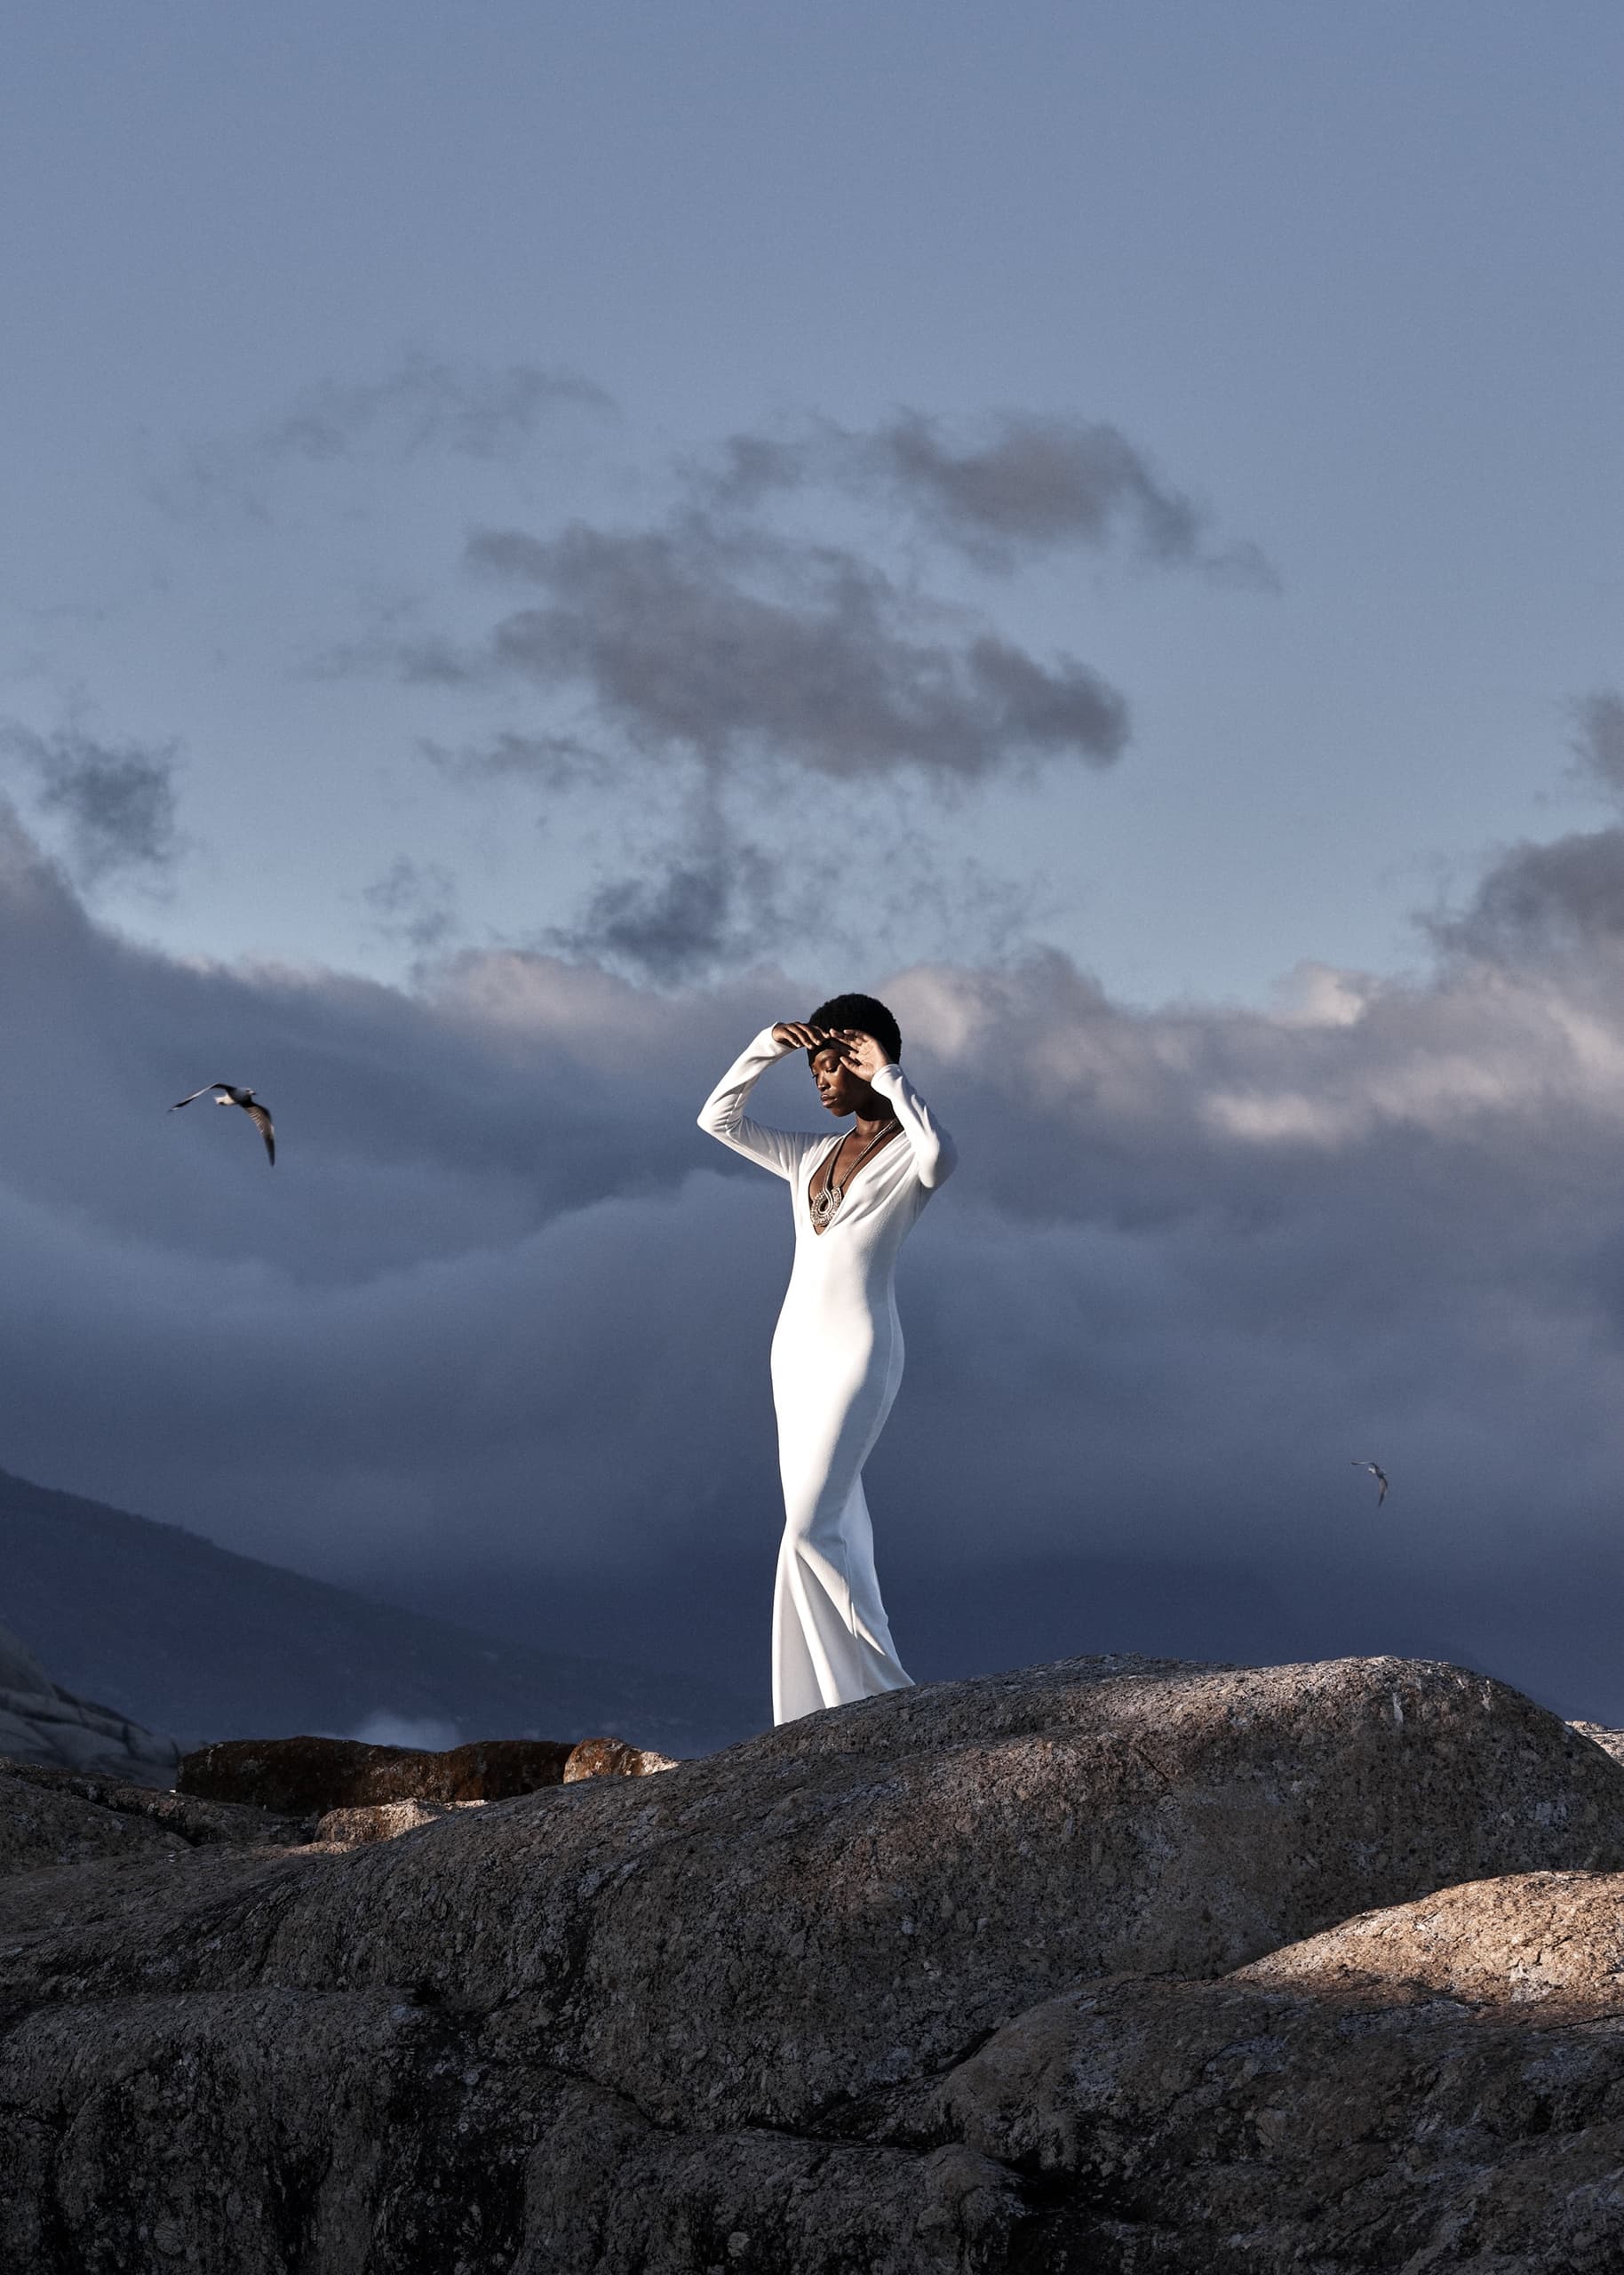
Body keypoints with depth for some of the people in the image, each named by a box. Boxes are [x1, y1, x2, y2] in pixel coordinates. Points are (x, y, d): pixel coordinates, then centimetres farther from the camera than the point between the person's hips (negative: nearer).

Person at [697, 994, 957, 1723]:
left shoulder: (909, 1154, -5)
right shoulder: (813, 1155, 16)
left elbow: (940, 1154, -30)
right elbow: (717, 1119, 18)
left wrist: (887, 1075, -20)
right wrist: (767, 1047, 5)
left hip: (858, 1352, -8)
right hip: (797, 1348, 8)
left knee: (811, 1530, -16)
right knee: (830, 1529, 5)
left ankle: (879, 1685, -10)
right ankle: (850, 1692, 7)